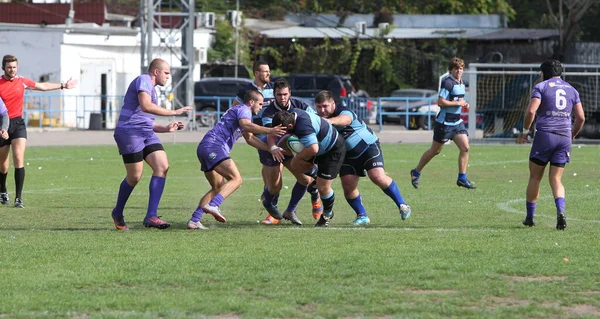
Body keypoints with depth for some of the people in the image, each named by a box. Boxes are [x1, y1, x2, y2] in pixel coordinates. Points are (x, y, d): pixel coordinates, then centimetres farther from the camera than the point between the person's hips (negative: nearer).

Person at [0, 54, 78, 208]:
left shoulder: (22, 81, 4)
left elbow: (43, 86, 21)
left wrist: (63, 85, 27)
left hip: (18, 123, 1)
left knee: (19, 159, -17)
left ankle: (18, 198, -17)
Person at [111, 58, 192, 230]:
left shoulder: (151, 89, 26)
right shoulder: (143, 80, -5)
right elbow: (145, 106, -23)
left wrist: (167, 128, 20)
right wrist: (174, 112, -21)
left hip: (146, 133, 9)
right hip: (129, 132, -9)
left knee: (162, 167, -10)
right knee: (135, 176, -7)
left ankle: (151, 216, -14)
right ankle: (118, 213, 17)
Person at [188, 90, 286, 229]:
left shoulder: (241, 111, 32)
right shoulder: (243, 110, 0)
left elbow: (250, 138, 39)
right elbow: (246, 125, -24)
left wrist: (271, 149, 34)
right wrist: (269, 131, -27)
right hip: (214, 146, -11)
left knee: (218, 188, 15)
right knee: (236, 179, -20)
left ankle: (194, 220, 8)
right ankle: (213, 206, -37)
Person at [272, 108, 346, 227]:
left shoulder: (303, 126, -38)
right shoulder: (294, 114, -9)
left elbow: (313, 149, -47)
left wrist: (298, 157, -29)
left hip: (334, 151, -10)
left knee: (323, 187, -8)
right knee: (295, 165, 2)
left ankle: (328, 214, 18)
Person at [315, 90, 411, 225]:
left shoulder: (344, 112, -25)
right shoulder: (318, 120, -5)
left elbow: (344, 119, -50)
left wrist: (330, 121, -73)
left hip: (368, 147, -5)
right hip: (347, 155, 6)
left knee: (378, 177, -21)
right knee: (348, 186, -10)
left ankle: (402, 205, -7)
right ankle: (362, 216, 6)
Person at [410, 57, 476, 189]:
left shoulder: (461, 83, 11)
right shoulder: (448, 82, -17)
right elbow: (440, 102, -22)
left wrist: (464, 104, 6)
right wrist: (458, 103, -18)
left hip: (457, 121, 8)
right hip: (444, 122, -8)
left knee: (465, 148, -6)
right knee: (435, 151, 4)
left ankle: (462, 178, 1)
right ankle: (416, 173, 21)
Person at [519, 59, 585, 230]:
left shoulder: (541, 87, 1)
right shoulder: (571, 90, 15)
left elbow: (531, 111, -12)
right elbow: (581, 117, 11)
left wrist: (525, 130, 2)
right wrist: (572, 136, 23)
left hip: (545, 134, -4)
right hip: (564, 137, 4)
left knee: (535, 178, 9)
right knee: (556, 180, 5)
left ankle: (530, 217, 14)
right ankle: (560, 211, -21)